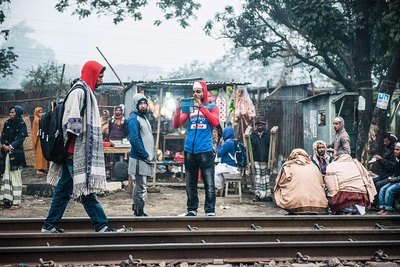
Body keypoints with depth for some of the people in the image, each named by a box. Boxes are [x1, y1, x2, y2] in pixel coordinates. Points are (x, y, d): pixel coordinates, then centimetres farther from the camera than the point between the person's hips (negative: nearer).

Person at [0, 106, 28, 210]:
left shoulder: (21, 124, -1)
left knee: (15, 177, -5)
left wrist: (10, 146, -15)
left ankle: (16, 202, -4)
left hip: (16, 153, -6)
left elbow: (21, 139, -9)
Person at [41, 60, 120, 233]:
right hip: (76, 150, -10)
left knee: (64, 189, 11)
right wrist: (70, 144, -19)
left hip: (77, 151, 10)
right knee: (86, 188, -6)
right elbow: (72, 122, -19)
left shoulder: (86, 92, 19)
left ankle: (49, 225, 15)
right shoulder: (79, 91, -12)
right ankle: (101, 225, -4)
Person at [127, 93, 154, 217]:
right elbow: (134, 140, -21)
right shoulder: (133, 119, -12)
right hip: (139, 159, -9)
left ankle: (136, 209, 22)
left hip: (146, 159, 9)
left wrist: (151, 155, 13)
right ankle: (139, 212, -4)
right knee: (141, 187, -8)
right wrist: (146, 155, -17)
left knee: (140, 186, 15)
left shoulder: (144, 118, 18)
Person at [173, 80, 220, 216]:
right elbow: (176, 125, 3)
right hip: (189, 151, 3)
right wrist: (178, 109, -12)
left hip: (205, 151, -3)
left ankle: (210, 211, 0)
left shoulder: (211, 107, 7)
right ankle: (192, 210, 17)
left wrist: (201, 106, -16)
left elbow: (215, 122, -13)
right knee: (190, 184, 9)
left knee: (209, 184, -5)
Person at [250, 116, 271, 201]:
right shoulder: (253, 135, 5)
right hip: (256, 159, 1)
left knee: (265, 176, 3)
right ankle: (258, 195, 5)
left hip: (265, 159, -1)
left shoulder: (268, 135, 2)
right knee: (257, 176, 1)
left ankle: (267, 194, 8)